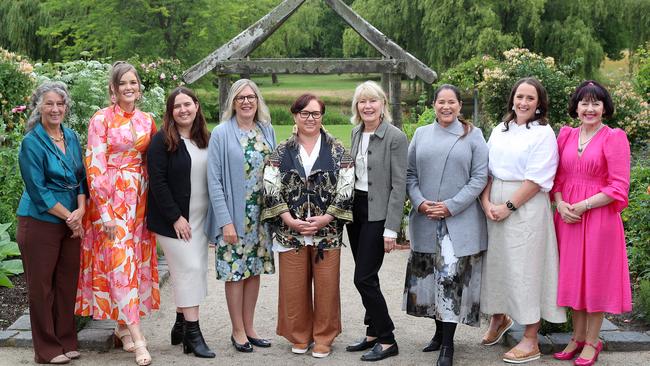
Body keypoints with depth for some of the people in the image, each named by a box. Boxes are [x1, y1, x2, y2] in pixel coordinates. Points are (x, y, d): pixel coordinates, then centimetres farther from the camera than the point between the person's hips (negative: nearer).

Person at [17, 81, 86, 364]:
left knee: (68, 283, 10)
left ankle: (67, 342, 23)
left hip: (71, 223, 5)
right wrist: (70, 217, -12)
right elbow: (37, 190, -13)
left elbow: (81, 177, 10)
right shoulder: (32, 143, -10)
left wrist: (80, 209, -7)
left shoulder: (71, 138, 8)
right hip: (40, 222, -5)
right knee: (42, 286, 4)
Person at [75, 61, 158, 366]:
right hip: (111, 197, -5)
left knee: (136, 258, 7)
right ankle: (137, 338, -11)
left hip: (139, 198, 5)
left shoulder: (146, 121, 10)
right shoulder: (101, 119, -6)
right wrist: (105, 211, -16)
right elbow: (95, 166, -10)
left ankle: (123, 326, 23)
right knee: (120, 261, -9)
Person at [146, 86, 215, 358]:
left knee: (194, 270, 7)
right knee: (190, 268, -9)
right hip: (173, 219, -6)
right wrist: (175, 218, -16)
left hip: (200, 218, 6)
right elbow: (157, 182, -14)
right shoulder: (162, 141, -9)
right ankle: (192, 333, -3)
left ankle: (180, 326, 20)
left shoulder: (205, 140, 10)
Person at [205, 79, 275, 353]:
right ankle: (238, 331, 15)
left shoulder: (267, 132, 6)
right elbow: (214, 180, -10)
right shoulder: (221, 134, -8)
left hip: (260, 215, 4)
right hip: (233, 216, -4)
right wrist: (226, 220, -15)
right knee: (235, 271, 2)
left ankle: (249, 327, 22)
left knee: (254, 269, 10)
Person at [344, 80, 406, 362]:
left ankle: (387, 341, 4)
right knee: (366, 277, 12)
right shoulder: (356, 133, 8)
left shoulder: (395, 137, -13)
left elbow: (399, 185, -14)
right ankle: (373, 334, 23)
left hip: (377, 213, -7)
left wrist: (391, 229, -17)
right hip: (355, 209, 7)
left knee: (364, 278, -8)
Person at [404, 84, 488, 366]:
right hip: (425, 221, 4)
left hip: (460, 221, -3)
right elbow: (410, 174, 10)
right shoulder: (421, 135, 12)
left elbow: (479, 178, -3)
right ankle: (440, 330, 24)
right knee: (429, 276, 8)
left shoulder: (473, 136, 2)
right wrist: (420, 203, -7)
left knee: (452, 278, -8)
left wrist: (451, 206, -12)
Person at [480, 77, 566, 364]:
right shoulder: (499, 130, 12)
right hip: (495, 207, 5)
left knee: (526, 269, -1)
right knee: (496, 262, 14)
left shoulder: (543, 133, -5)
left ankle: (530, 341, 8)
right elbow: (486, 170, 10)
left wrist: (508, 207, -14)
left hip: (526, 208, -5)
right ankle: (499, 317, 38)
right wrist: (486, 202, -5)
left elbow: (536, 179, -12)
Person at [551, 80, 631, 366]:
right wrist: (560, 203, -7)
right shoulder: (566, 135, 8)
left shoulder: (614, 138, -7)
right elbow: (557, 177, 11)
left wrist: (583, 205, -16)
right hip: (567, 217, 5)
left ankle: (592, 342, 18)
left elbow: (618, 187, -11)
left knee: (595, 278, 5)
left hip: (599, 217, -5)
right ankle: (577, 337, 25)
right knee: (573, 277, 11)